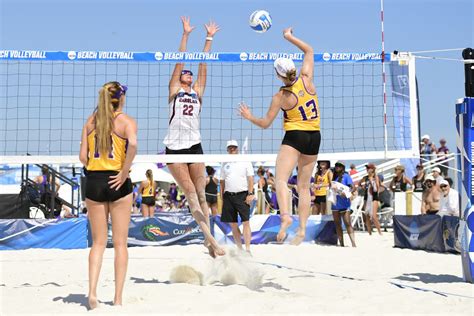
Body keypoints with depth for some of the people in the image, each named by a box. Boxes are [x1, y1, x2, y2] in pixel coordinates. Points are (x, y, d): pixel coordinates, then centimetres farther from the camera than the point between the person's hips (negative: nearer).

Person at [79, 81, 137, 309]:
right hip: (117, 182, -3)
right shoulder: (126, 121, -3)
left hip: (93, 181, 3)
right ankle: (118, 298, 7)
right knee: (120, 243, 5)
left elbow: (83, 157, 1)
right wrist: (124, 173, -17)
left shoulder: (90, 121, 8)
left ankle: (92, 291, -3)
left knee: (98, 242, 12)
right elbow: (133, 144, -25)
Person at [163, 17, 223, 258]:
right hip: (175, 148, -3)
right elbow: (179, 62, 3)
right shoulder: (174, 90, 8)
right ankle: (210, 238, -12)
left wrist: (209, 38, 11)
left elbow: (203, 65, 13)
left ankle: (209, 240, 2)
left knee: (201, 194, 2)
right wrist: (185, 34, -1)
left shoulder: (197, 92, 15)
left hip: (195, 146, 3)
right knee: (191, 194, -7)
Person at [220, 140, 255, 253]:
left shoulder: (245, 161, 5)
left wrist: (250, 194, -10)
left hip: (242, 195, -4)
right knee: (233, 224, 5)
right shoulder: (225, 164, 13)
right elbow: (222, 181, 15)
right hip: (228, 196, 4)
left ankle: (247, 249, -11)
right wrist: (222, 197, 8)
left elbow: (250, 178, 0)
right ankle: (239, 248, 15)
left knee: (245, 222, -10)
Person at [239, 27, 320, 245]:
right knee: (304, 186, 8)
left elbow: (265, 123, -1)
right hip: (314, 137, 5)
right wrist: (290, 37, 14)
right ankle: (302, 229, 3)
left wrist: (248, 117, 15)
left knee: (281, 179, -13)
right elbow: (309, 50, 11)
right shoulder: (306, 80, -3)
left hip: (294, 137, -5)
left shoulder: (280, 97, -9)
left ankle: (285, 215, -39)